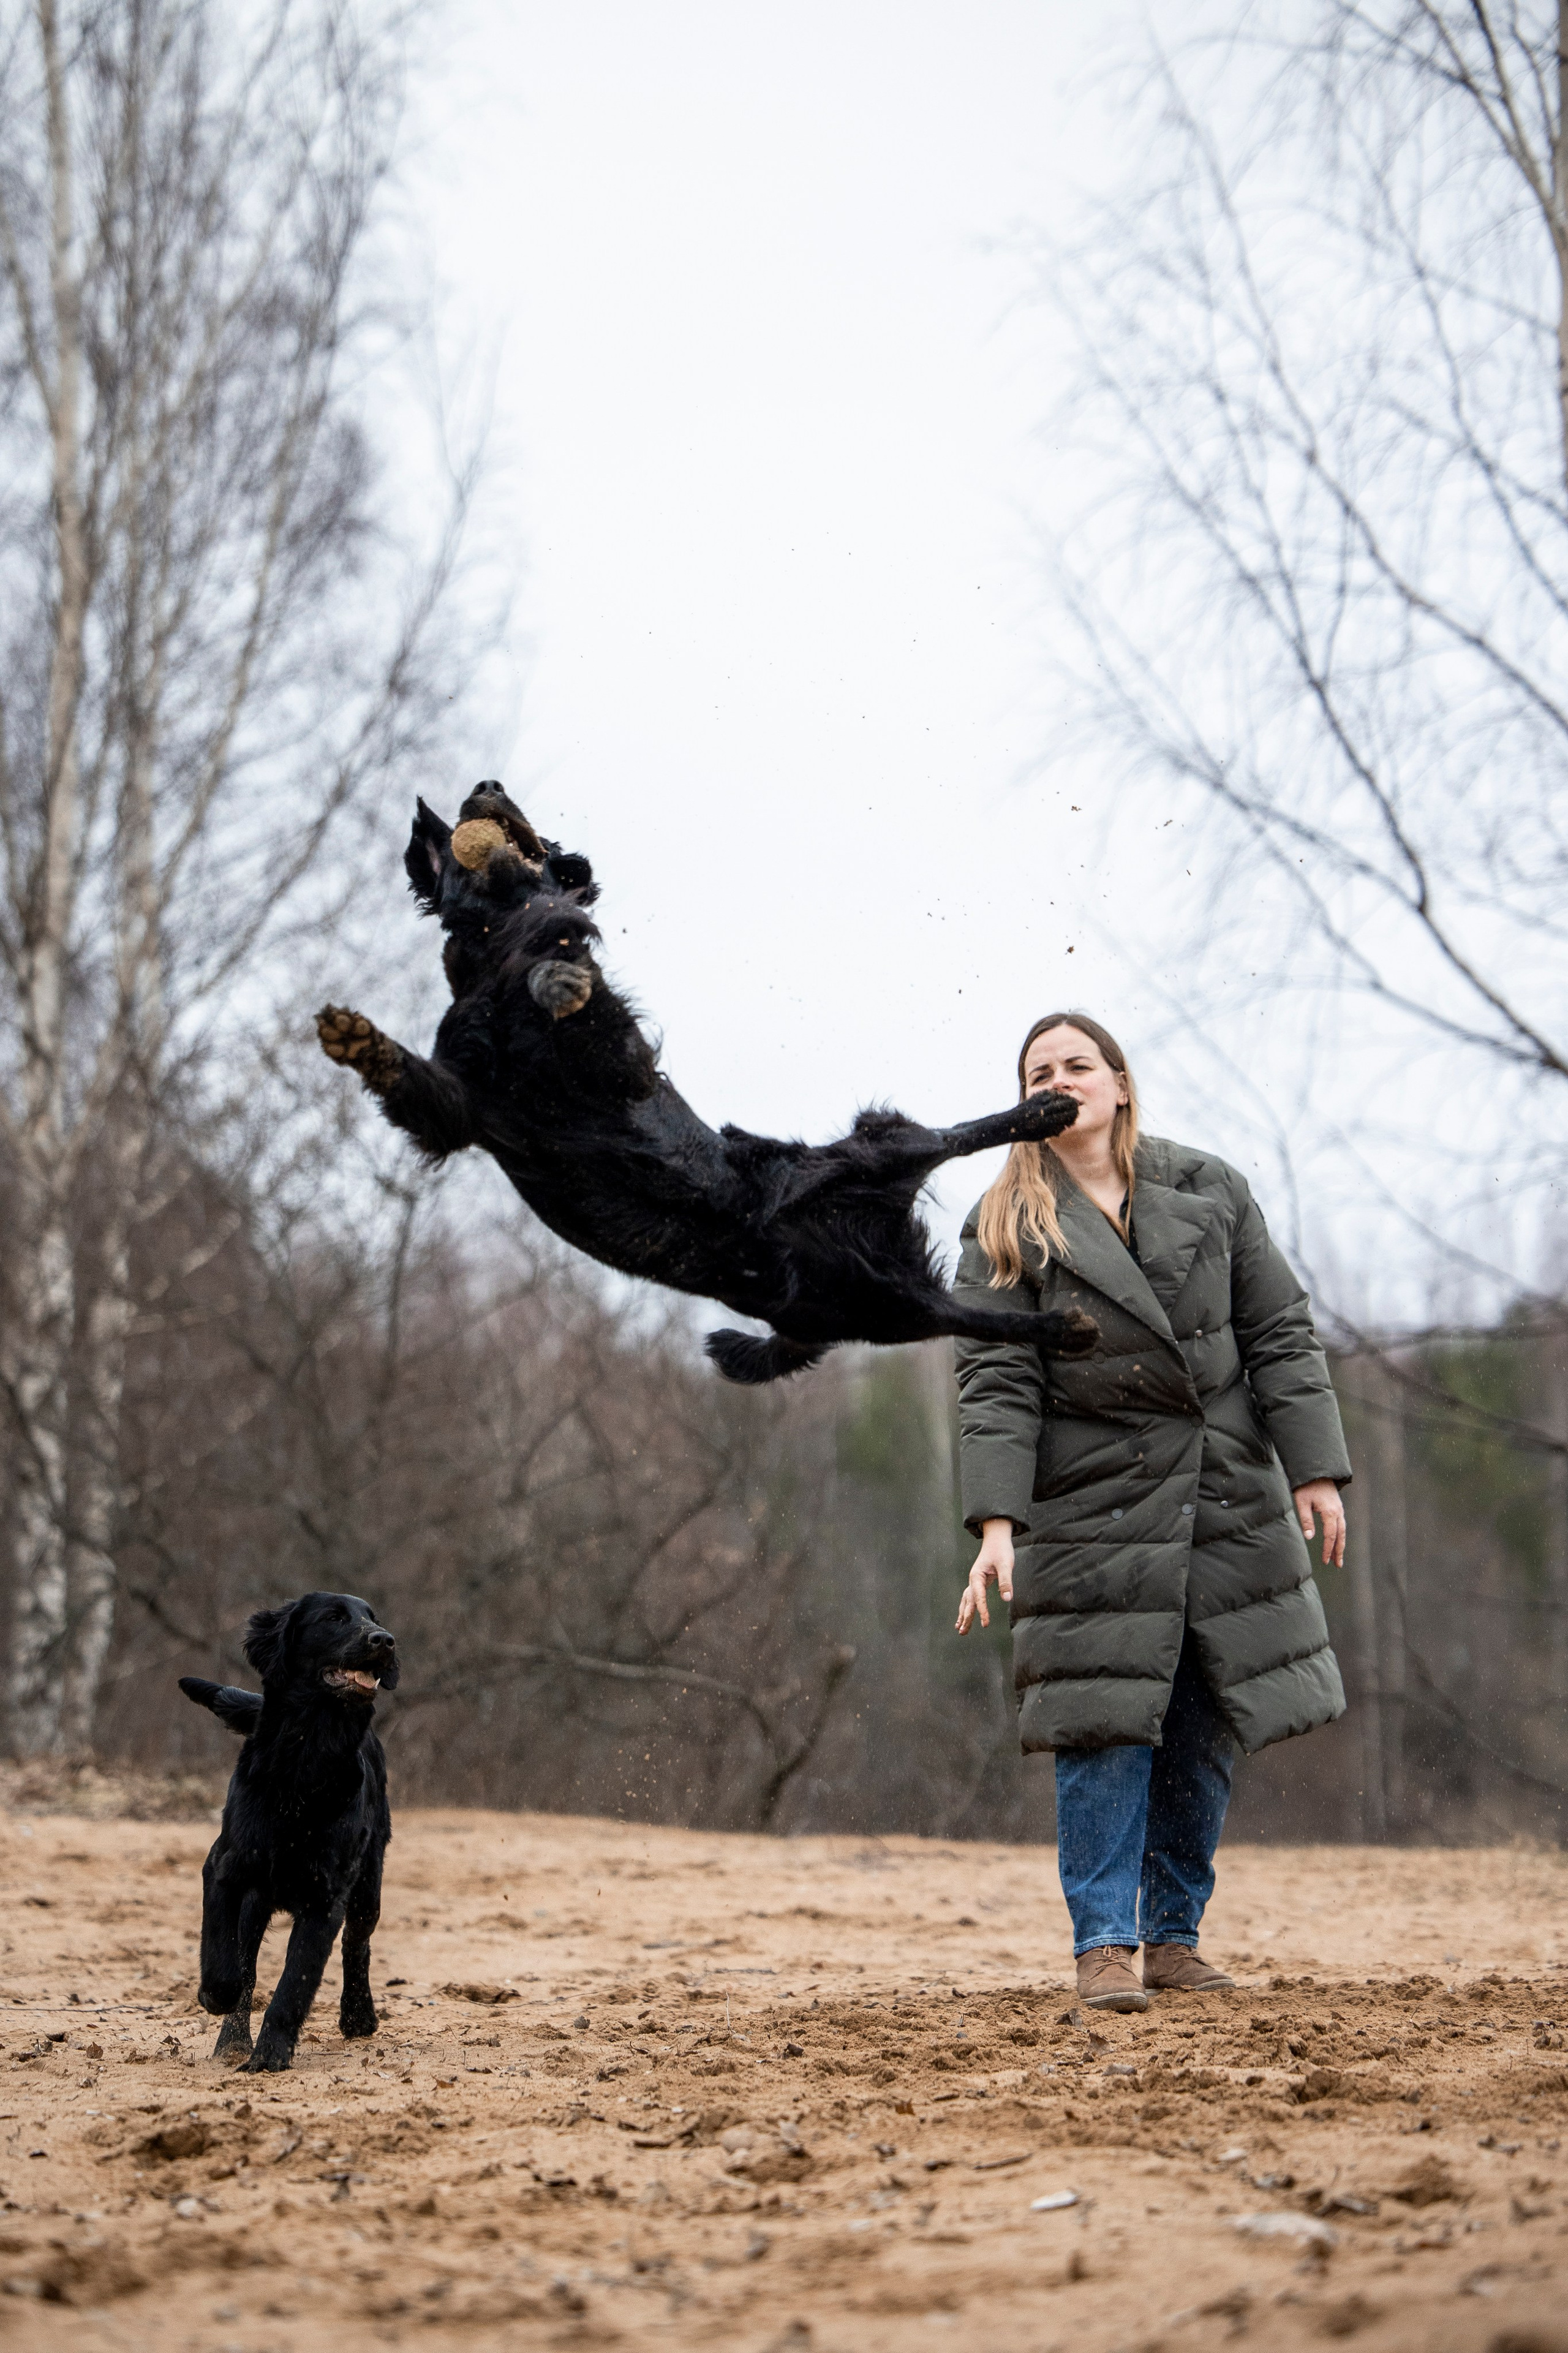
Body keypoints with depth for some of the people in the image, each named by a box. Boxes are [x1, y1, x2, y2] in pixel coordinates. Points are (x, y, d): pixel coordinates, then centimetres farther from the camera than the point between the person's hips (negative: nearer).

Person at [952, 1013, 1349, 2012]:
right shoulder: (1007, 1230, 0)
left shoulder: (1210, 1191, 6)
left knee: (1206, 1730, 5)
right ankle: (1105, 1946, 2)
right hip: (1091, 1508, -2)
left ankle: (1175, 1935, 16)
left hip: (1228, 1499, 3)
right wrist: (996, 1523, -18)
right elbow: (996, 1380, -8)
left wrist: (1315, 1471, -3)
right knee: (1107, 1728, -6)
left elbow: (1280, 1332, 5)